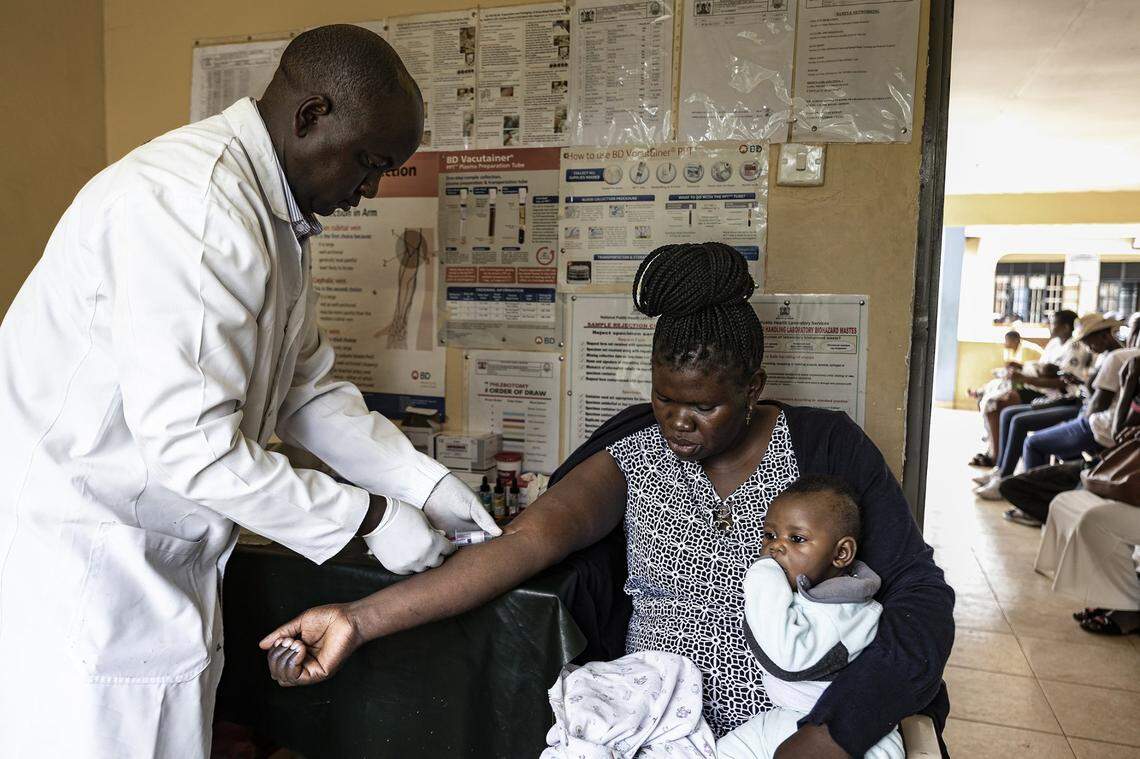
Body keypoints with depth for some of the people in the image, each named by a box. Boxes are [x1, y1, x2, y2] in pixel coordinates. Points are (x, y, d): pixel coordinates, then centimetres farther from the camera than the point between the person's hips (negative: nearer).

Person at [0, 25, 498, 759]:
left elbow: (307, 389, 10)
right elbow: (190, 445, -27)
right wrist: (370, 518, -18)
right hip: (70, 553, -8)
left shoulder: (279, 216, 6)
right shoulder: (189, 202, -24)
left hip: (166, 559, 9)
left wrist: (425, 482, 1)